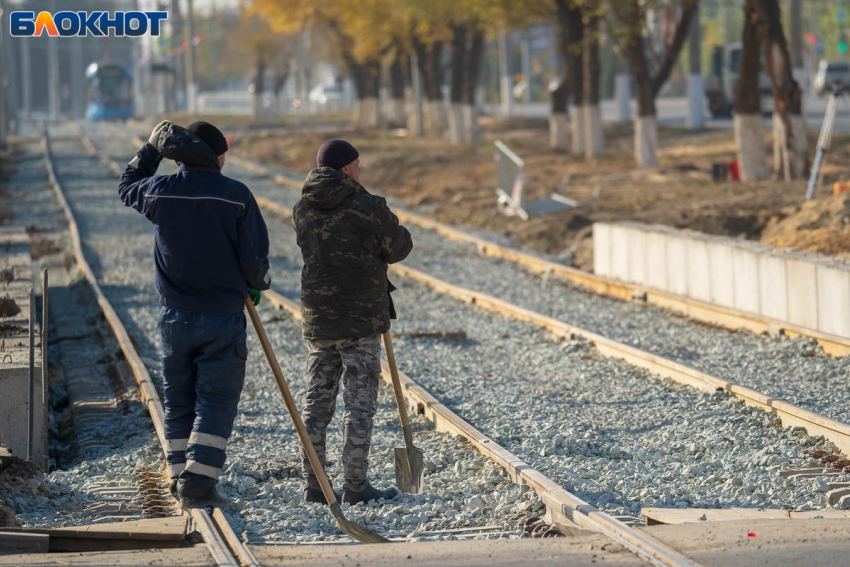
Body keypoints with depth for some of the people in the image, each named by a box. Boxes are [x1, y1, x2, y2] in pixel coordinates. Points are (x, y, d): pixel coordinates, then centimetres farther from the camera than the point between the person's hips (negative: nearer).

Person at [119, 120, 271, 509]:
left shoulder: (159, 192, -3)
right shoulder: (236, 196, -12)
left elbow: (128, 186, 21)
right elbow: (255, 256, -10)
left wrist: (152, 149, 27)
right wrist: (257, 284, 11)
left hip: (174, 316, 3)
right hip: (223, 317, -3)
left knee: (178, 403, 15)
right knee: (216, 403, 0)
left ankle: (181, 478, 19)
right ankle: (198, 484, -9)